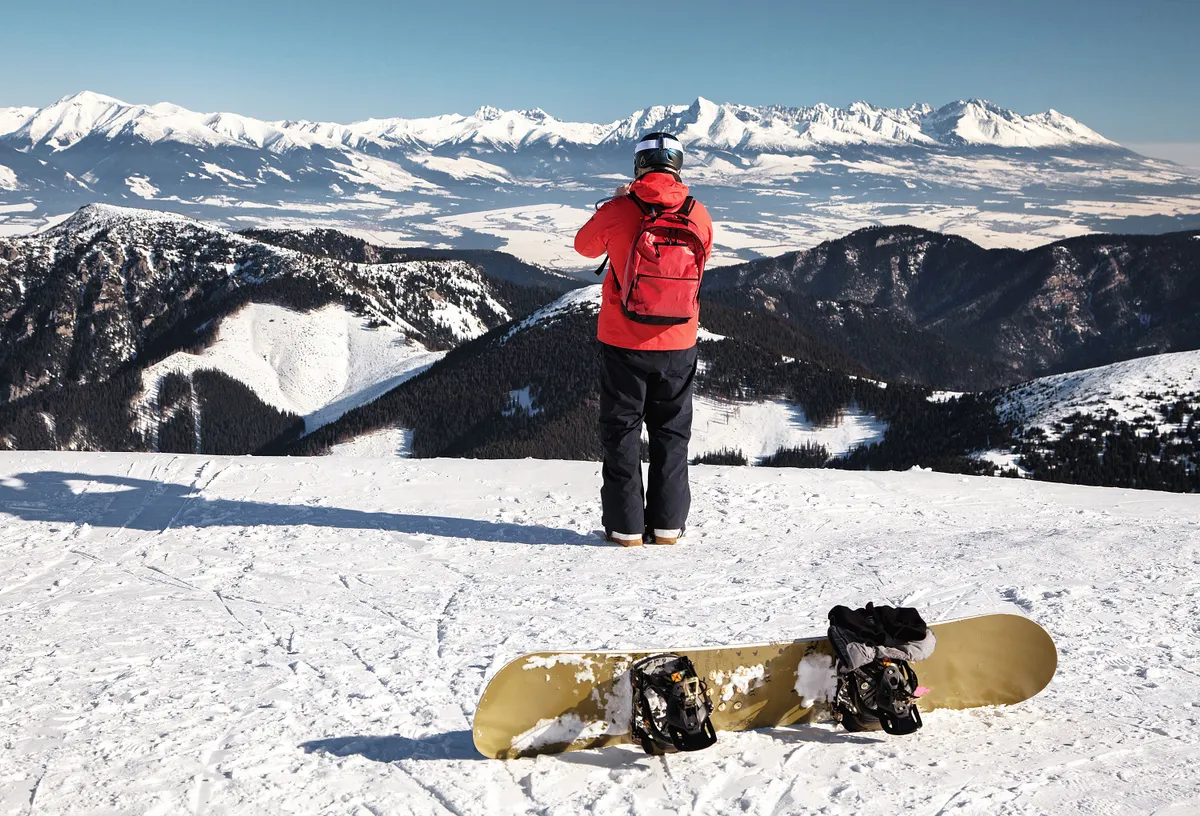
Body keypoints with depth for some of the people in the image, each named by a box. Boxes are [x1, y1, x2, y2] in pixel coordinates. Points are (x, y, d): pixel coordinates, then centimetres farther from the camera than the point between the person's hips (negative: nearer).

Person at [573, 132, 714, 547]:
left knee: (622, 430, 9)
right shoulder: (698, 216, -5)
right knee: (671, 432, 14)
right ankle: (667, 523, 16)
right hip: (678, 344, 2)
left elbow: (586, 245, 8)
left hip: (623, 342, -2)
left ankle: (626, 525, 10)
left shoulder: (619, 211, -11)